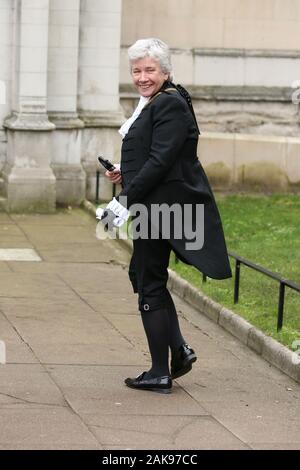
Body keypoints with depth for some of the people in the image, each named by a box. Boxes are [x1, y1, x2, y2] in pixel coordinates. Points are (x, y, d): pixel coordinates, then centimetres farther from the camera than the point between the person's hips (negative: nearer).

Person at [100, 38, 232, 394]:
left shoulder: (169, 105, -17)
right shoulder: (152, 104, 15)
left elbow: (160, 162, -23)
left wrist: (125, 201, -23)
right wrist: (125, 173, 8)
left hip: (161, 208, -10)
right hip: (154, 206, 10)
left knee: (150, 285, -2)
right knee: (141, 274, 18)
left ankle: (160, 374, 5)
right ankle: (179, 350, 21)